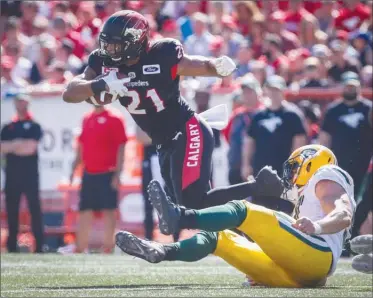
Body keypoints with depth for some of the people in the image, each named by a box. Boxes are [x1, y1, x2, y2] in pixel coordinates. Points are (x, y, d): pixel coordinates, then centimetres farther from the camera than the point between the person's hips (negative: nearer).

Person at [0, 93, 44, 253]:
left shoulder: (34, 126, 5)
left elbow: (31, 148, -8)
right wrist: (19, 144, -9)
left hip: (29, 173, -4)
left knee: (34, 208, -7)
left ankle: (39, 245, -9)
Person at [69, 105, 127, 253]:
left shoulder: (114, 119, -7)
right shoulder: (87, 120, 14)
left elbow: (121, 148, -11)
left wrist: (117, 174, -16)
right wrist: (74, 169, 15)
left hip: (107, 174, -7)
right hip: (88, 174, 7)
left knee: (109, 210, -5)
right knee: (84, 211, 10)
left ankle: (108, 246, -1)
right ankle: (80, 248, 16)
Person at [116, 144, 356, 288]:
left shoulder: (325, 179, 12)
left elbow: (344, 216, -10)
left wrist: (316, 226, -29)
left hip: (316, 255, -9)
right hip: (296, 275, 9)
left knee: (243, 212, -20)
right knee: (218, 237, 8)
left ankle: (179, 217, -43)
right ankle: (159, 252, -15)